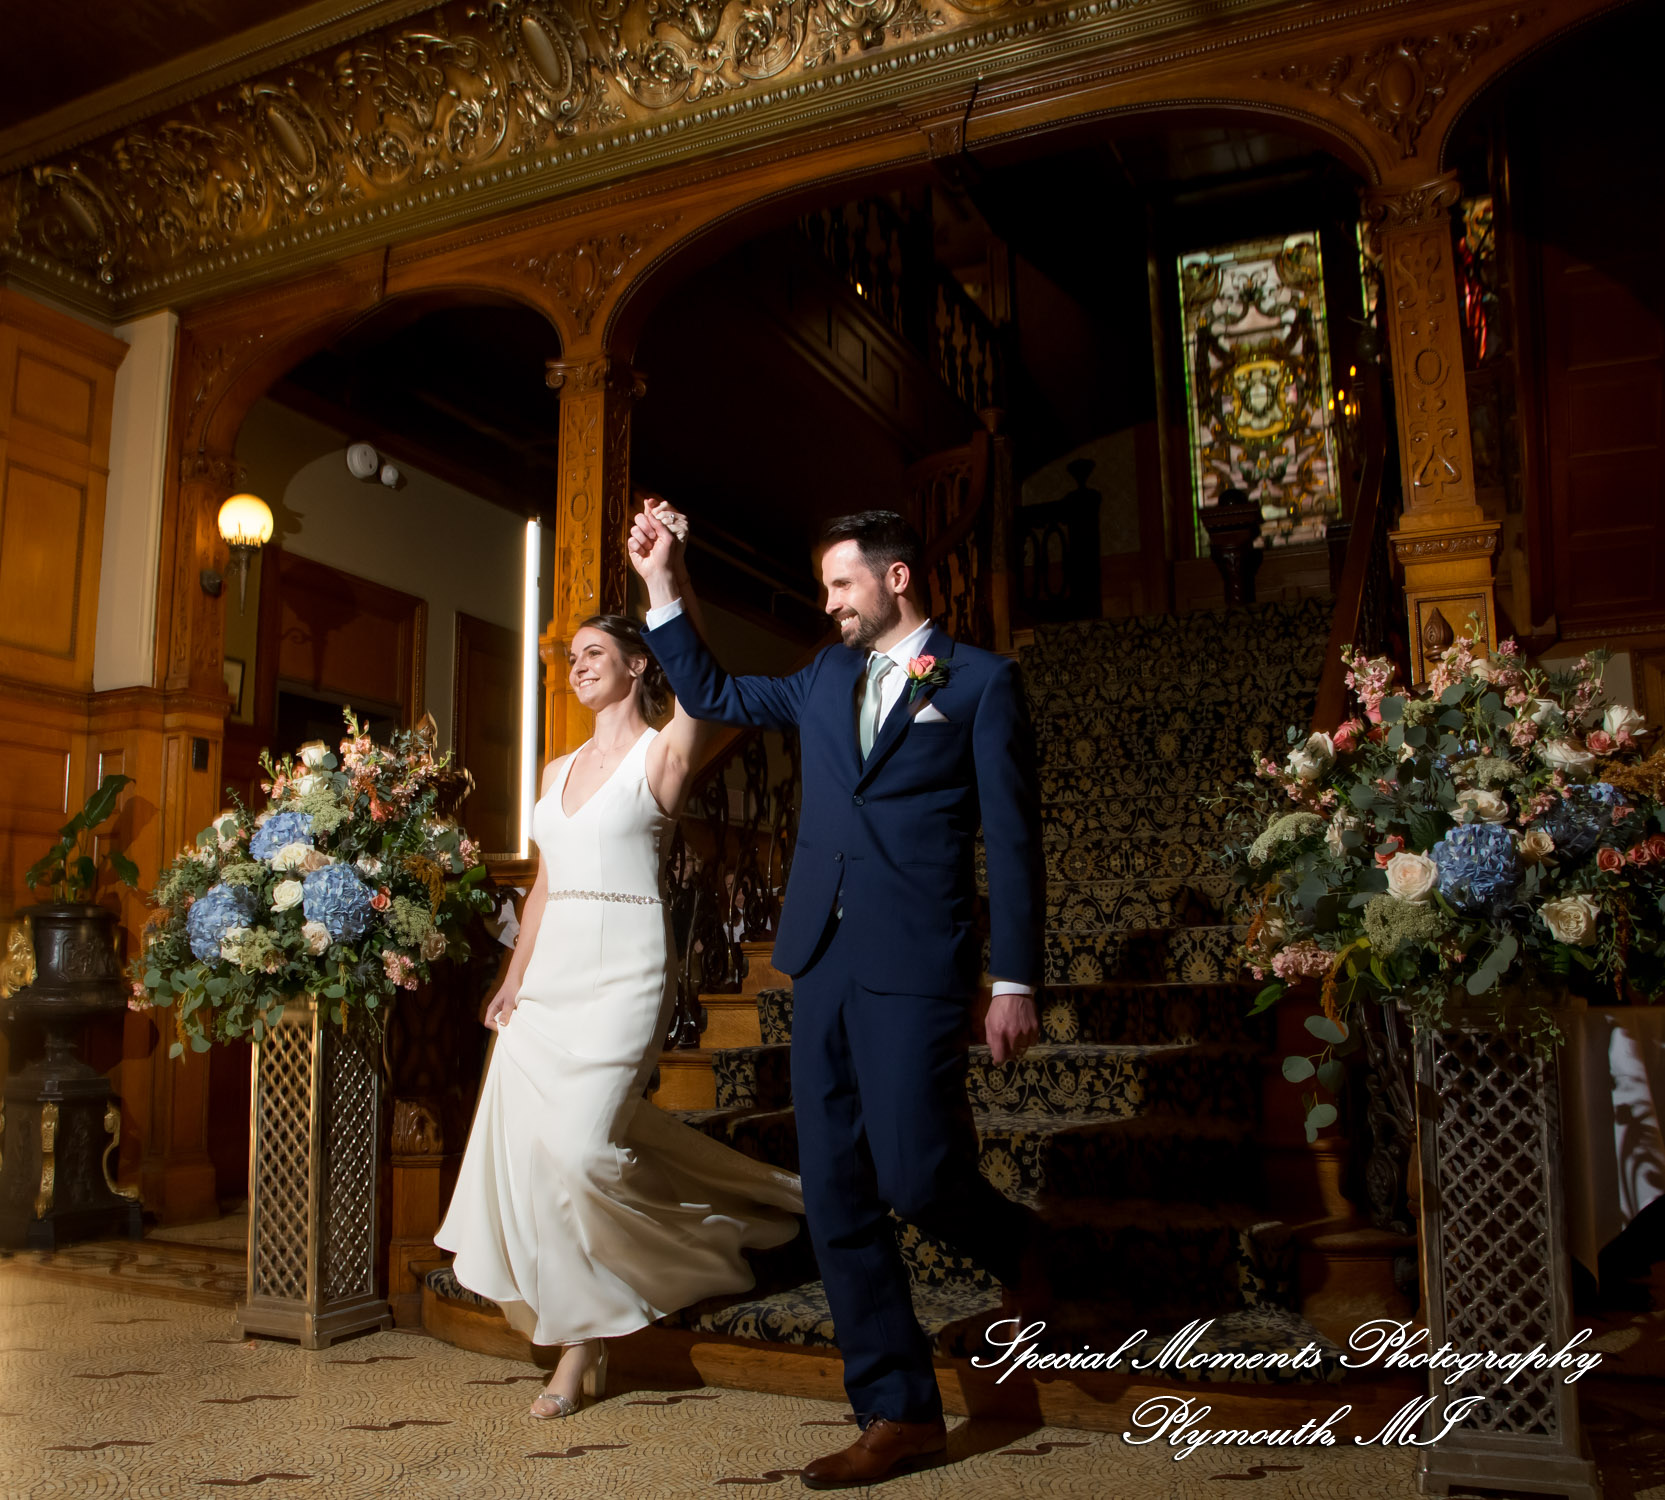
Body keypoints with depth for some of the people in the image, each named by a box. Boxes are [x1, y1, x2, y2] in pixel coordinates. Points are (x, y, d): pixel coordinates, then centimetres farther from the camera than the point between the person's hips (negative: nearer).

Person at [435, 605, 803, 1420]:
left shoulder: (661, 753, -1)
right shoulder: (558, 771, 17)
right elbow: (544, 884, 18)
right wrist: (513, 978, 10)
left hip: (622, 972, -7)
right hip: (548, 976, 7)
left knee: (576, 1150, -14)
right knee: (521, 1149, 3)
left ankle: (583, 1339, 12)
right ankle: (577, 1335, 18)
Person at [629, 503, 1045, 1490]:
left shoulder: (981, 681, 0)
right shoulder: (827, 678, 17)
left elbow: (1012, 839, -4)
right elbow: (712, 695, 28)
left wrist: (1017, 981, -9)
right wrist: (665, 587, 19)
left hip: (916, 964, -6)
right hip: (823, 963, 6)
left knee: (914, 1176, -10)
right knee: (837, 1197, 5)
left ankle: (1015, 1243, 25)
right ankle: (900, 1413, 16)